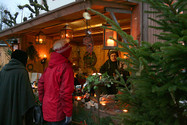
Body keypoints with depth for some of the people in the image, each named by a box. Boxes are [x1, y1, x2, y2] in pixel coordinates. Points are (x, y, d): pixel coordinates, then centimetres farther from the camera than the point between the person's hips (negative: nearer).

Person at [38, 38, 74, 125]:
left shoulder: (48, 67, 6)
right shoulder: (66, 67, -18)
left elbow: (40, 85, 11)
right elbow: (66, 92, -23)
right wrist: (68, 113, -16)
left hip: (47, 112, 8)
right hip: (58, 114, -7)